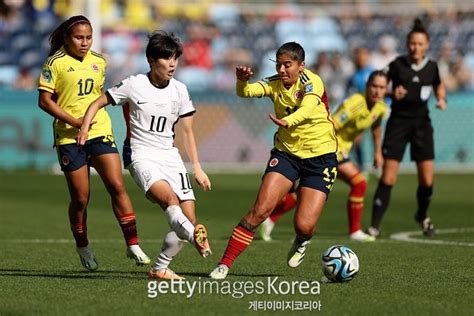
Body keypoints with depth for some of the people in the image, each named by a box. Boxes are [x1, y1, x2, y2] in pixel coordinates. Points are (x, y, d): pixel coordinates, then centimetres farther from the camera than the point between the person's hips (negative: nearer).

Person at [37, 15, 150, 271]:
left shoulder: (99, 62, 10)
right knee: (80, 198, 1)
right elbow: (44, 100, -7)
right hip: (69, 137, -3)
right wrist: (74, 121, -15)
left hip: (100, 132, 3)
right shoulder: (56, 63, -5)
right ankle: (82, 247, 23)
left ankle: (132, 245, -5)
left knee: (117, 186, -10)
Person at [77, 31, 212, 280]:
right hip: (141, 154, -5)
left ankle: (160, 268, 8)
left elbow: (187, 132, 13)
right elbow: (98, 103, 3)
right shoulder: (134, 85, -6)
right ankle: (196, 237, -54)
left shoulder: (179, 90, 6)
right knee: (169, 197, -34)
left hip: (169, 156, 5)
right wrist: (85, 127, -13)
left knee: (189, 219, -6)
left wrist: (197, 168, 9)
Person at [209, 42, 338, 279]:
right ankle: (225, 264, -6)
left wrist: (288, 121, -59)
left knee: (305, 226, -11)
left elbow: (308, 108, -38)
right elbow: (247, 92, -21)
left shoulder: (311, 82, -16)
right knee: (261, 209, -14)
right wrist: (242, 81, -46)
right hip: (286, 152, 3)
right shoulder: (275, 84, -3)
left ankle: (301, 243, 28)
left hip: (320, 156, -3)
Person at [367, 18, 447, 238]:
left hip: (422, 123, 2)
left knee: (427, 180, -1)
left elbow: (439, 86, 20)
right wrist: (393, 92, -18)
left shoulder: (432, 67, 1)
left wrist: (441, 99, 0)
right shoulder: (398, 65, -6)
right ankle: (375, 225, -1)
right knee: (388, 178, -8)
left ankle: (422, 216, 28)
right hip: (399, 122, -2)